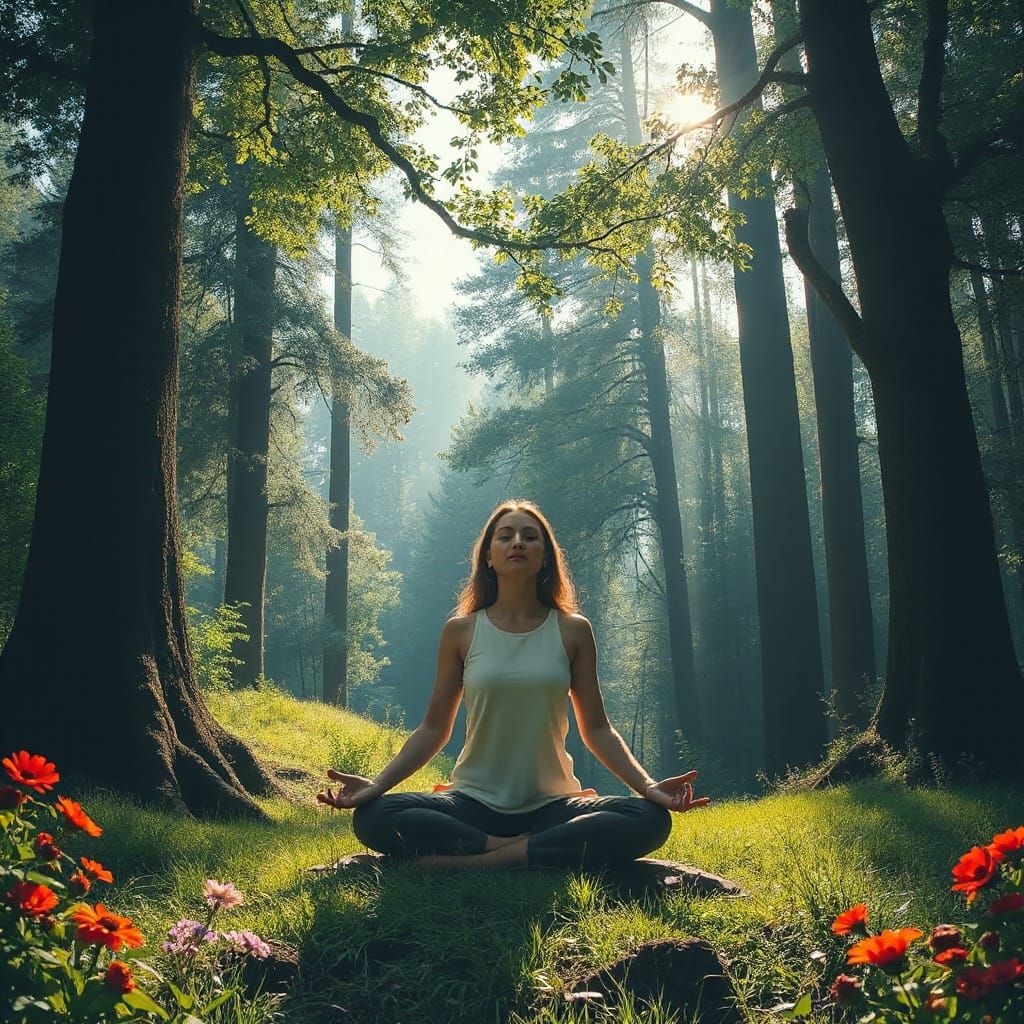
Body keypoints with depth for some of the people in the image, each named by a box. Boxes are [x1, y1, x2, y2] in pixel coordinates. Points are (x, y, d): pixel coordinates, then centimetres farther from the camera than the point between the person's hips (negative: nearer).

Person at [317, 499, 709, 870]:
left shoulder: (572, 631, 3)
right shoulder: (461, 631, 3)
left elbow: (595, 728, 6)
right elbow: (434, 728, 6)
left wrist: (646, 785, -9)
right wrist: (378, 784, -8)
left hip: (551, 805, 1)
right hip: (474, 804, 0)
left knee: (650, 819, -28)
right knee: (372, 817, -27)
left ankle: (471, 860, -27)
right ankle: (538, 851, -23)